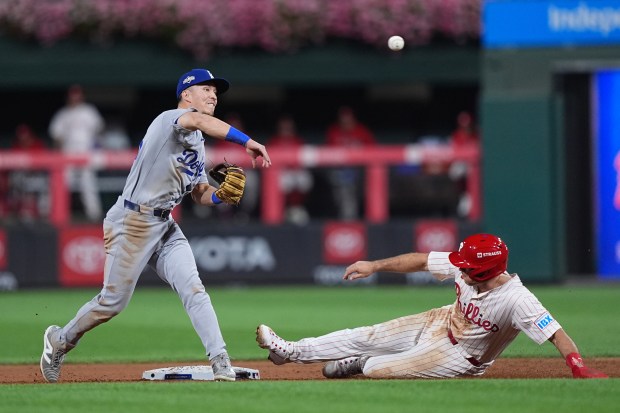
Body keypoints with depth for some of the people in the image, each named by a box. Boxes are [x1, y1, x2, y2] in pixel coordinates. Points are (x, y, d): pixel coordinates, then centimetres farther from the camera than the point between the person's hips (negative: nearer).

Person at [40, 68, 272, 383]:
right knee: (113, 301, 0)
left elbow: (199, 192, 17)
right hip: (133, 222, -8)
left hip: (165, 227, 8)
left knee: (192, 288, -9)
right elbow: (198, 120, -36)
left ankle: (220, 362, -15)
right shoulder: (169, 119, -12)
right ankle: (60, 340, 23)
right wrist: (247, 141, -42)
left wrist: (220, 196, -6)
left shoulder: (197, 143, 17)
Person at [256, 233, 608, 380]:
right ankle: (290, 351, 23)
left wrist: (581, 370, -56)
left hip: (458, 357, -6)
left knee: (377, 369, -12)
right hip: (441, 323, 6)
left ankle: (357, 364, 27)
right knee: (365, 337, 6)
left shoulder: (517, 301, -39)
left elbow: (555, 333, -43)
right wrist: (375, 266, -5)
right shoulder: (464, 267, -20)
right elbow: (421, 261, -7)